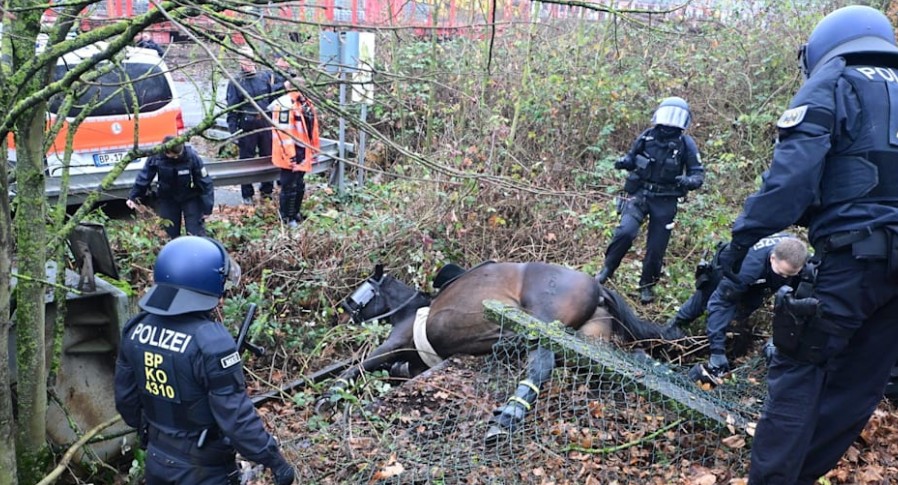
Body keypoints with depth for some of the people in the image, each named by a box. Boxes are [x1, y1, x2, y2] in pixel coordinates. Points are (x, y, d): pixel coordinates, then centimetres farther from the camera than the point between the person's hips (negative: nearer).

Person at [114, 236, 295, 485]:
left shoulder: (136, 330, -7)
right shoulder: (210, 341, -28)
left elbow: (125, 398, 5)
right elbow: (236, 415, -25)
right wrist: (274, 460, -15)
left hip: (157, 459, 6)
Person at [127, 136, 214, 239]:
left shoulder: (192, 156, -26)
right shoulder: (156, 157, -21)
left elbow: (205, 182, -20)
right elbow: (143, 178, -5)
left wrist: (207, 208, -18)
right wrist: (133, 197, 0)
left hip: (190, 198, -2)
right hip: (167, 199, 2)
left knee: (196, 233, -4)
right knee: (170, 233, 8)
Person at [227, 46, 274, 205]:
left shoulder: (265, 77, 5)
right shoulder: (235, 82, -2)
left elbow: (272, 99, 11)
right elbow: (232, 108, -2)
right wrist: (233, 130, -8)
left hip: (266, 123, 3)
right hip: (247, 126, -2)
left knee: (268, 157, 10)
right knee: (246, 160, 4)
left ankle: (267, 190, 26)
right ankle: (247, 195, 14)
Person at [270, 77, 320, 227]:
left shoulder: (305, 102, 13)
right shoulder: (285, 103, -19)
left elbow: (312, 128, 20)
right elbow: (283, 131, -23)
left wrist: (315, 149, 20)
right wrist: (290, 154, -25)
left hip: (302, 152, 10)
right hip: (290, 154, -10)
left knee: (300, 185, 20)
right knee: (289, 186, -2)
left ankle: (295, 213, 35)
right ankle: (286, 217, 11)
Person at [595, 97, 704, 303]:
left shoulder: (686, 144, -6)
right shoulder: (646, 137, -1)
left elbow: (698, 173, -2)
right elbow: (632, 158, 14)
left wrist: (689, 181, -25)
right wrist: (623, 162, -9)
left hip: (665, 202, 0)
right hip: (639, 194, 0)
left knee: (656, 248, 6)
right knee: (625, 232, -24)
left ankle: (647, 286, 27)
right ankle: (606, 270, -4)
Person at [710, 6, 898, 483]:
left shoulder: (832, 83, 3)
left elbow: (794, 170, -13)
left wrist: (743, 235, -14)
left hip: (856, 252, -7)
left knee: (800, 369, -3)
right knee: (858, 381, 10)